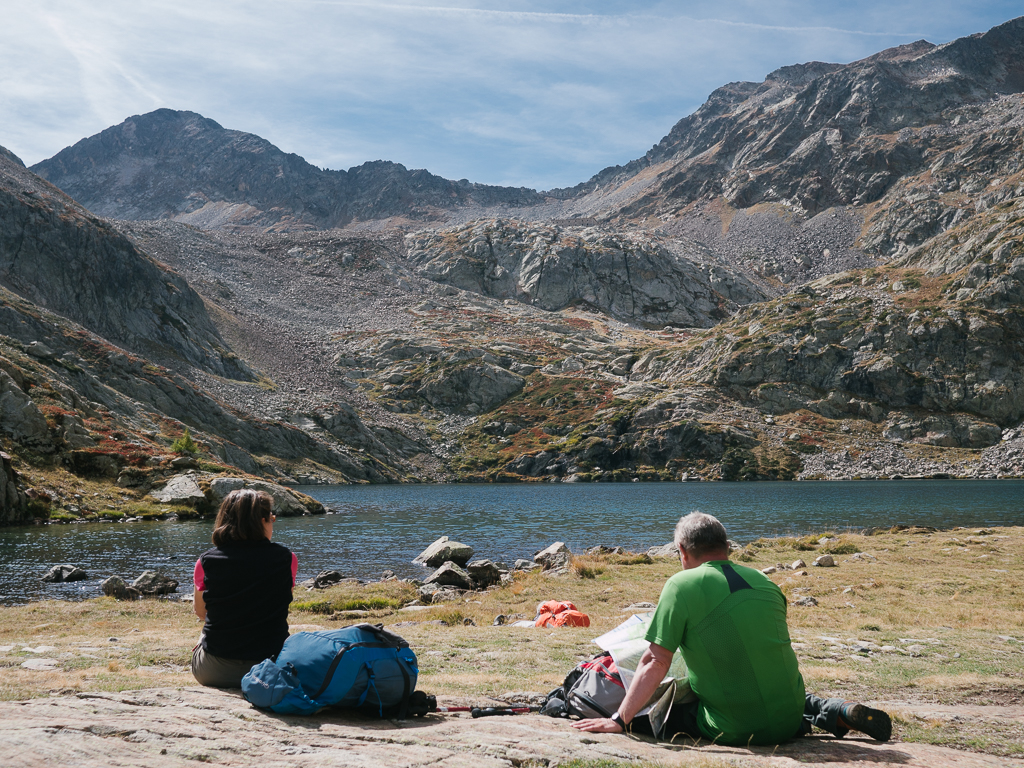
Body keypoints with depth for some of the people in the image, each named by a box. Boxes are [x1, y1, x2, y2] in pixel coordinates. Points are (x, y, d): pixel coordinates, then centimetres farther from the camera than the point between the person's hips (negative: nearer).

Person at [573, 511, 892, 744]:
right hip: (789, 721, 7)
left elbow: (655, 662, -14)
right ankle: (834, 711, 6)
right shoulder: (763, 581, 7)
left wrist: (619, 720, -9)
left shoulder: (682, 585, -10)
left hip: (738, 730, -7)